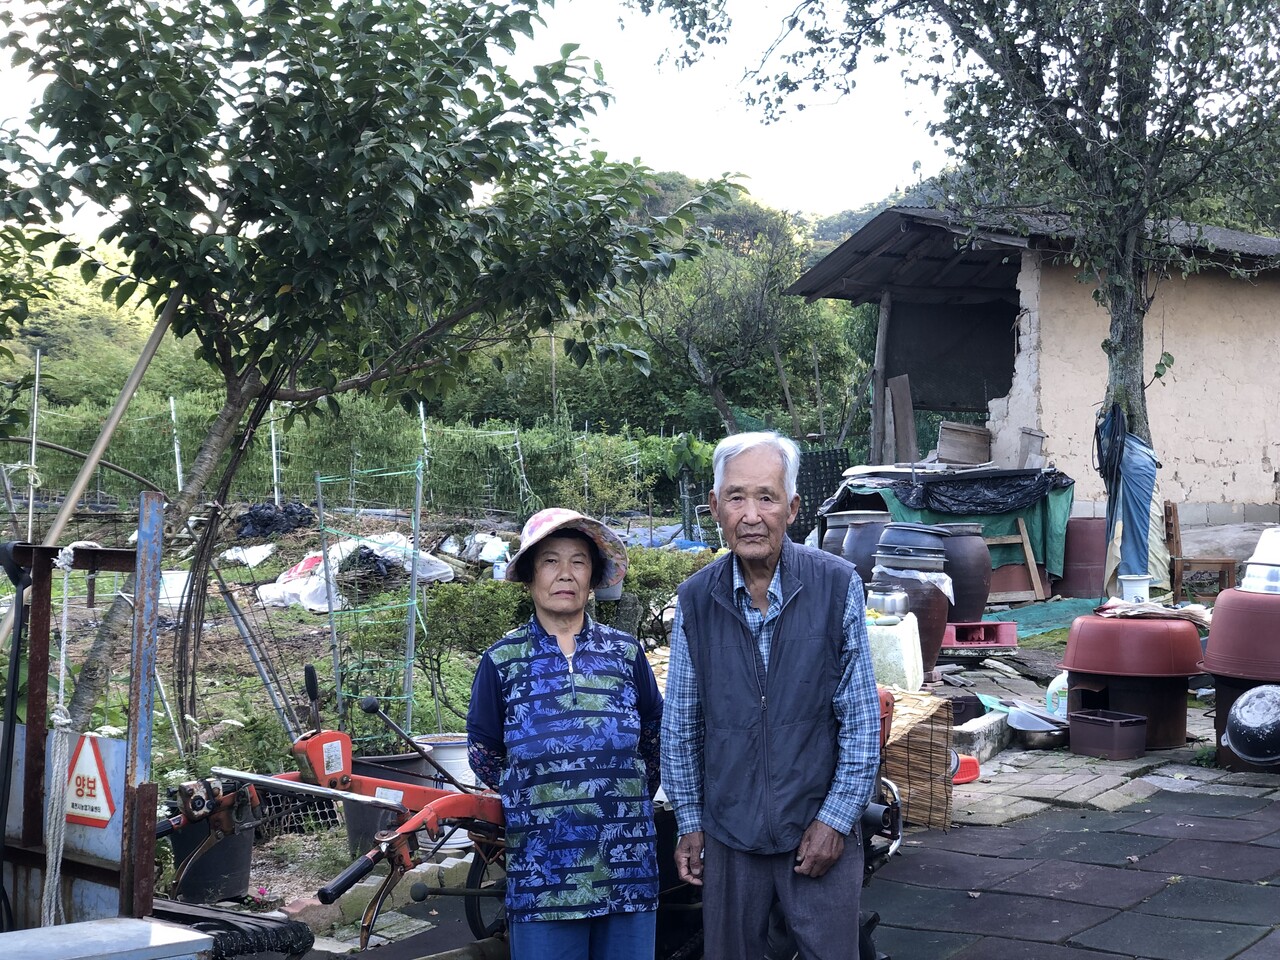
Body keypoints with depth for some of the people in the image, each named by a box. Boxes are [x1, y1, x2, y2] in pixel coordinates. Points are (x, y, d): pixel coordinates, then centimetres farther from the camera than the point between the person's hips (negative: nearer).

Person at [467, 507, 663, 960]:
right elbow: (482, 754, 11)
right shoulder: (502, 661, 1)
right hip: (543, 869, -2)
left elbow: (654, 741, 18)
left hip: (628, 867, 2)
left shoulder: (626, 652, 6)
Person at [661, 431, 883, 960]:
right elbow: (680, 726, 6)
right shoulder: (695, 599, -2)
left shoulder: (837, 585, -8)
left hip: (821, 831, -2)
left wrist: (835, 819, -8)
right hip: (729, 832, 2)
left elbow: (862, 720, -5)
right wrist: (689, 822, 5)